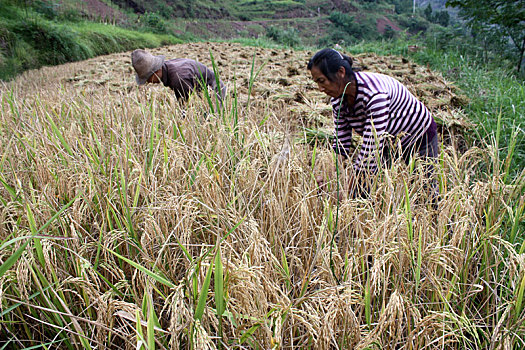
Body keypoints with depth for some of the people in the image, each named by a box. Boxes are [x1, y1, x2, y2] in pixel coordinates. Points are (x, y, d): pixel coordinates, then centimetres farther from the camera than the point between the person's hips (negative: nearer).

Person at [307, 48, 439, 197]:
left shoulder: (374, 94, -38)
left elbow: (371, 151, -38)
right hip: (388, 142, 6)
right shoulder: (337, 99, -15)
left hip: (420, 136, -6)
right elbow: (341, 145, -9)